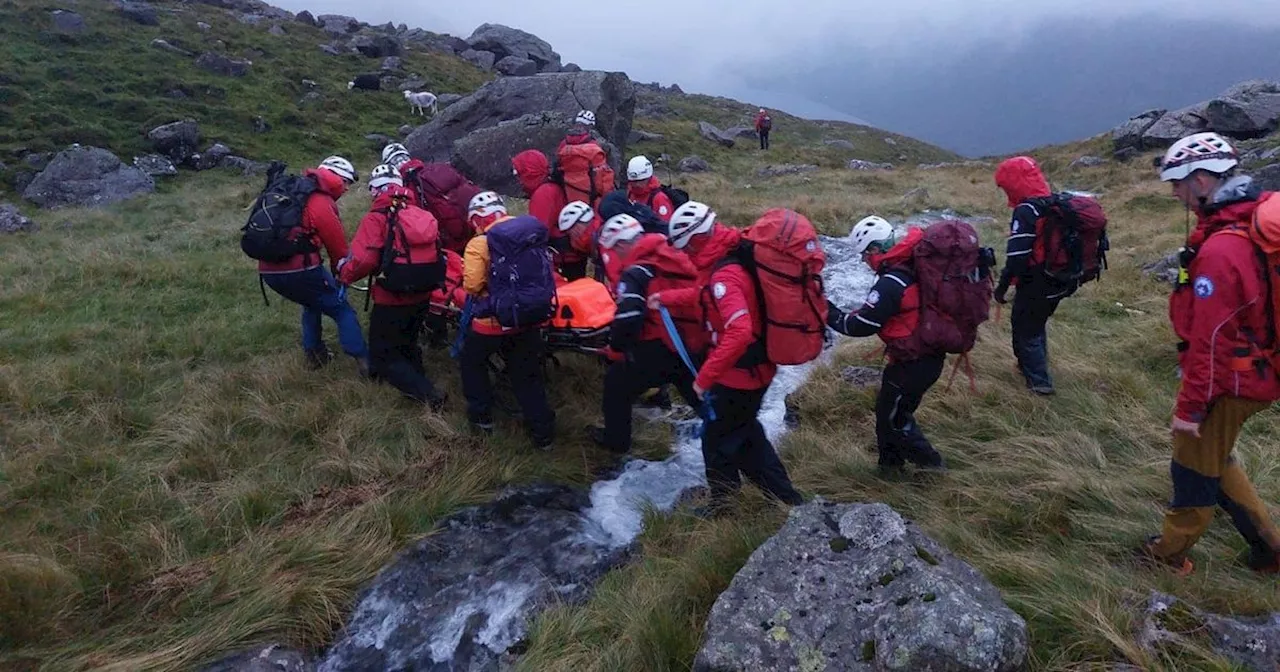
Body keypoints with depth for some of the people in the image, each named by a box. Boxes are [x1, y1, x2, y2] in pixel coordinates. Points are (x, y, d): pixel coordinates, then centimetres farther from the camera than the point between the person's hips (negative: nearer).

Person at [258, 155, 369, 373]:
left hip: (268, 270, 9)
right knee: (342, 310, 4)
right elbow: (338, 247, -3)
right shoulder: (321, 203, -8)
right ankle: (365, 362, -1)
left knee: (313, 303, 31)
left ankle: (314, 354, 31)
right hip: (299, 270, -8)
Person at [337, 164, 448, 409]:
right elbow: (436, 253, 11)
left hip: (393, 300, -6)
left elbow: (364, 260, -21)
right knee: (407, 344, 29)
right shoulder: (423, 215, 4)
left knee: (383, 356, 7)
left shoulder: (377, 218, -14)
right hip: (422, 297, 6)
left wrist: (343, 273, -2)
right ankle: (419, 381, 33)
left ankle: (427, 394, -6)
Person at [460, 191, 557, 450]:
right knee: (528, 376, 15)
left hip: (491, 322, -4)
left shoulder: (479, 244, -12)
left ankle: (482, 416, 28)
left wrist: (467, 275, 2)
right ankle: (543, 433, 15)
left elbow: (472, 285, -21)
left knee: (472, 362, 24)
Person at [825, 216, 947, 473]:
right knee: (888, 406, 22)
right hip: (931, 354, 9)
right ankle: (890, 462, 35)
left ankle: (932, 466, 22)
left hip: (913, 362, -9)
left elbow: (861, 325, -21)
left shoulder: (892, 283, -26)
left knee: (894, 416, 10)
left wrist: (829, 313, -9)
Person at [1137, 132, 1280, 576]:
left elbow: (1211, 340, -25)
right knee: (1214, 460, 25)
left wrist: (1190, 407, -17)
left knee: (1195, 468, 10)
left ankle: (1170, 552, 29)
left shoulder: (1219, 250, -28)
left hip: (1229, 384, -9)